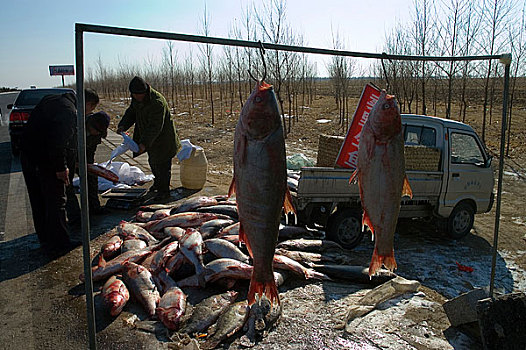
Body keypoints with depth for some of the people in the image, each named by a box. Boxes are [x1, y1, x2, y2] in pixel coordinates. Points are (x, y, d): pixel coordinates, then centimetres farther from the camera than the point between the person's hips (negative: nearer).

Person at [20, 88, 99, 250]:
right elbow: (59, 142, -26)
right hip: (44, 160, -10)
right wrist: (61, 168, -20)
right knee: (56, 201, 2)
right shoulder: (69, 111, -18)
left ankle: (45, 237, 30)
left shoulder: (52, 100, 14)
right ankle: (58, 240, 10)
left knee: (38, 200, 17)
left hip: (27, 154, 10)